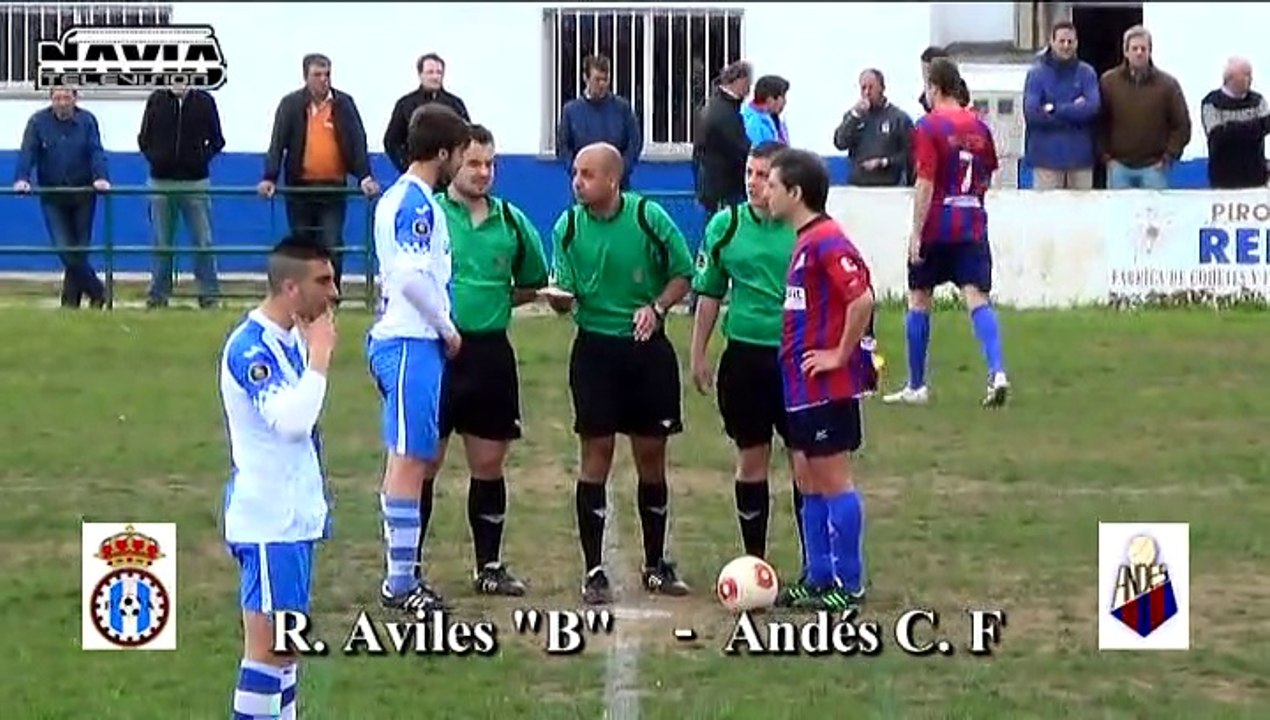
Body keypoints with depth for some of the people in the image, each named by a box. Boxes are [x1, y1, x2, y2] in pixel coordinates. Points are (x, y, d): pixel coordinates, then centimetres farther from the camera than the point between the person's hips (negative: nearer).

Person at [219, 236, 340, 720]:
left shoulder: (292, 339, 11)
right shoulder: (251, 347, -18)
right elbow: (290, 420, -31)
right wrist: (319, 357, -23)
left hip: (296, 513, 9)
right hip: (268, 520, -9)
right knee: (268, 643, -9)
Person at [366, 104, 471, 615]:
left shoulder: (403, 199, 16)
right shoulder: (416, 204, -15)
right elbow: (412, 276, -23)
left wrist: (442, 328, 18)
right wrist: (447, 328, -11)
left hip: (411, 340, 10)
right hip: (412, 343, -10)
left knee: (413, 459, 13)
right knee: (409, 459, -8)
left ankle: (403, 573, 17)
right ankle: (400, 583, -6)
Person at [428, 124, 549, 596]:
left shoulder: (511, 221, 8)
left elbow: (533, 285, 21)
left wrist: (498, 302, 7)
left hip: (491, 352, 4)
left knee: (490, 464, 10)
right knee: (424, 461, 0)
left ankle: (490, 566, 20)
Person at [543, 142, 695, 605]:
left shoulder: (649, 217, -7)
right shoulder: (568, 227, -3)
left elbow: (682, 274, 2)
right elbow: (565, 295, -1)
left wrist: (656, 307, -14)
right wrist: (560, 297, -24)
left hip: (647, 347, 0)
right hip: (595, 349, 0)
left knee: (651, 454, 8)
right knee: (596, 455, -2)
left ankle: (656, 566, 21)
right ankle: (594, 571, 4)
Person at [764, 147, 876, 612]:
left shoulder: (826, 241, -17)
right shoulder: (805, 241, 13)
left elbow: (862, 299, -26)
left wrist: (841, 355, -19)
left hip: (827, 386, -10)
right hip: (801, 383, 10)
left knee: (833, 481, -4)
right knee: (810, 481, 14)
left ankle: (848, 586, 2)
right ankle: (819, 579, 21)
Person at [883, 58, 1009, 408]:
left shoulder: (929, 126, -9)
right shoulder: (978, 126, 8)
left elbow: (925, 185, -14)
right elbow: (987, 178, 18)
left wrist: (916, 234, -13)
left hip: (936, 226, -4)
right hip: (973, 227, 4)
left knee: (918, 300, 9)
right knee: (977, 298, -3)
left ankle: (916, 386, 14)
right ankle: (997, 371, -23)